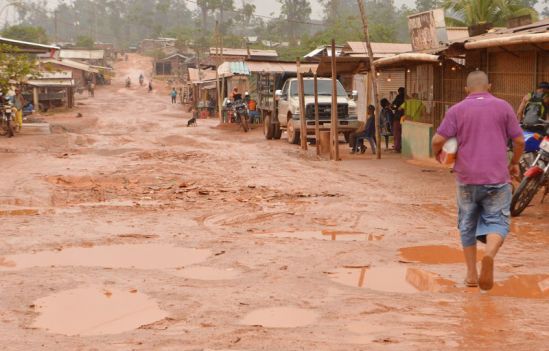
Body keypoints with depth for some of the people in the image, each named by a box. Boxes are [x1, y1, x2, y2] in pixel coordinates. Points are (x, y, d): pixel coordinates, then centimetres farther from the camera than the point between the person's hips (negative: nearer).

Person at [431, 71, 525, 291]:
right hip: (497, 178, -1)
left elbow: (438, 140, -5)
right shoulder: (503, 107, 3)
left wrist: (437, 153, 17)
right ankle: (489, 254, -29)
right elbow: (519, 141, 3)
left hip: (467, 178, 1)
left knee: (468, 225, 16)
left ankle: (471, 273, 18)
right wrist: (514, 163, 20)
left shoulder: (457, 110, 2)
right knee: (497, 221, 3)